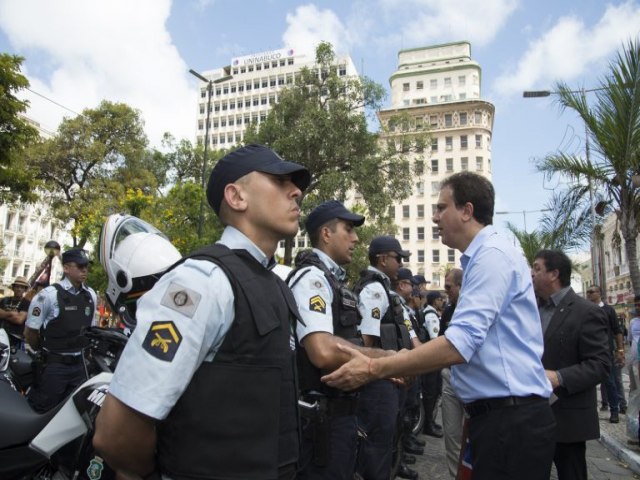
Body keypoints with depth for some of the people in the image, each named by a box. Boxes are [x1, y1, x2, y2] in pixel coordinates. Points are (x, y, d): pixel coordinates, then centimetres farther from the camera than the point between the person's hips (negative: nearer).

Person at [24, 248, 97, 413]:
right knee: (41, 410, 6)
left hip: (79, 364, 5)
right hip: (53, 364, -5)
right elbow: (29, 332, -6)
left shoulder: (91, 295, 4)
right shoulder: (49, 295, -13)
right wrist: (44, 352, 6)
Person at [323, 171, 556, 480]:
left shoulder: (493, 254, -17)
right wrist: (409, 366, 19)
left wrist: (374, 369, -22)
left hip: (511, 419, -9)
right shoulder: (481, 258, 15)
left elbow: (459, 343, -25)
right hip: (498, 415, 9)